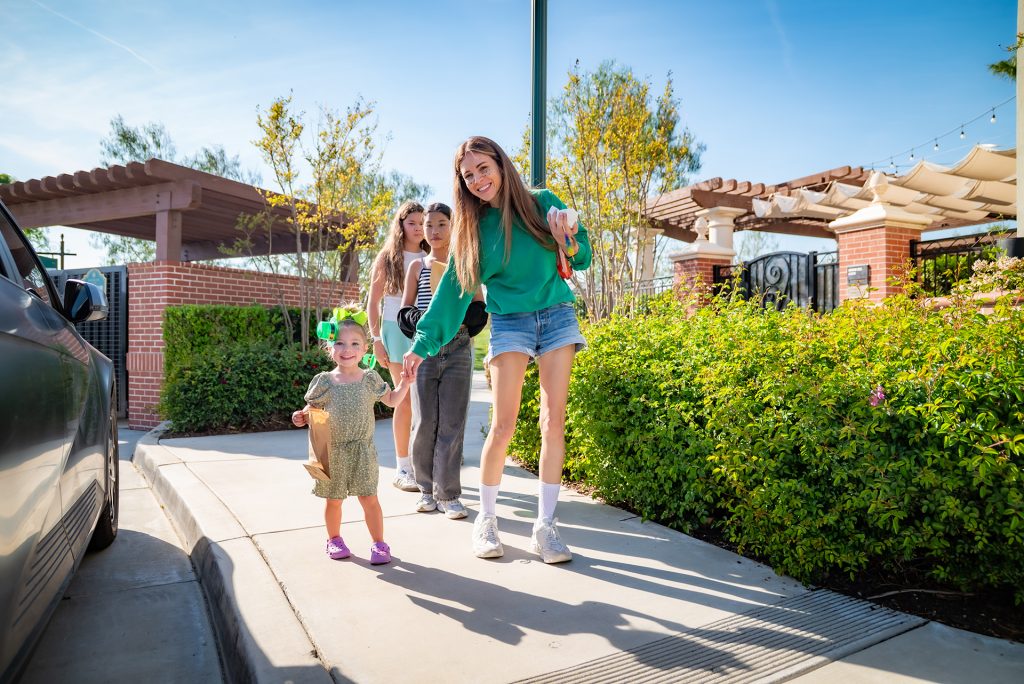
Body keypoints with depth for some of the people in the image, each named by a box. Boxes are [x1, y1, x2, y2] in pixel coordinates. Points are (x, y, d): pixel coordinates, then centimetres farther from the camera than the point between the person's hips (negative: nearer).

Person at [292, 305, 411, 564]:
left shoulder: (370, 379, -1)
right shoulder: (324, 381, -4)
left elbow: (392, 400, 10)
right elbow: (312, 408, 8)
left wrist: (405, 381, -3)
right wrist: (302, 417, -12)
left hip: (362, 451, 0)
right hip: (332, 452, 0)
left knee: (369, 499, 2)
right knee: (333, 500, 13)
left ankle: (378, 543, 16)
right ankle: (334, 539, 35)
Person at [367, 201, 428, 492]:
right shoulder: (387, 257, 6)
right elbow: (373, 302, 4)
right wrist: (377, 339, -5)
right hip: (398, 330, -3)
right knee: (406, 400, -3)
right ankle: (402, 468, 6)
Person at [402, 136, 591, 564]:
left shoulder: (542, 203, 3)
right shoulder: (472, 226, 7)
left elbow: (582, 260, 7)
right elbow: (454, 289, 7)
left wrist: (569, 240, -17)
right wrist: (422, 344, 4)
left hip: (557, 317, 1)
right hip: (509, 323, 0)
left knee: (553, 423, -2)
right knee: (503, 425, -8)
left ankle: (545, 526, 8)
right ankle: (486, 520, 11)